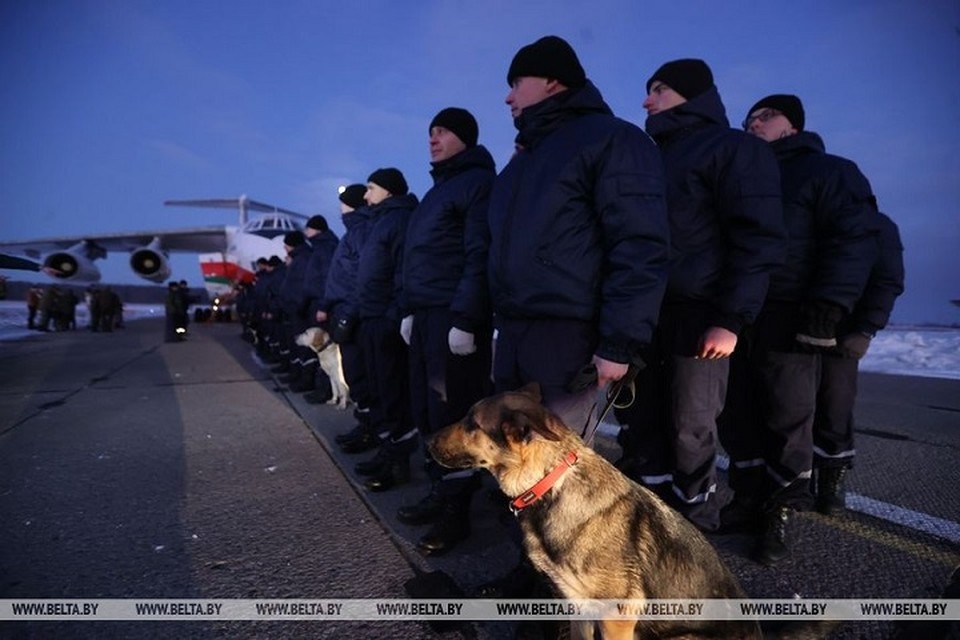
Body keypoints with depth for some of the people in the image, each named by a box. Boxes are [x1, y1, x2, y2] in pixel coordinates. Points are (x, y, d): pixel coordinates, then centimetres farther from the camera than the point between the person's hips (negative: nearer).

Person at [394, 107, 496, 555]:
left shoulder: (477, 182, -4)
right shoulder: (439, 188, 24)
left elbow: (479, 257, -15)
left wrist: (465, 319, -21)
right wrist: (410, 311, 17)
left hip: (454, 317, -9)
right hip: (426, 316, 9)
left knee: (452, 414, -4)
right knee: (427, 411, 11)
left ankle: (456, 509, 8)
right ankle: (440, 493, 24)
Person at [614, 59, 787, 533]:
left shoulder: (731, 148, 0)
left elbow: (759, 239, -10)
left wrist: (731, 319, -19)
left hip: (697, 317, -7)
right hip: (644, 315, 7)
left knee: (691, 432, 3)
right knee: (639, 427, 9)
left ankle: (693, 528, 21)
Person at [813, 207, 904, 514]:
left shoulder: (875, 225, 8)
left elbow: (888, 282, -3)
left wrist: (865, 331, -15)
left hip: (840, 336, -3)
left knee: (834, 408, -3)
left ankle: (832, 481, 9)